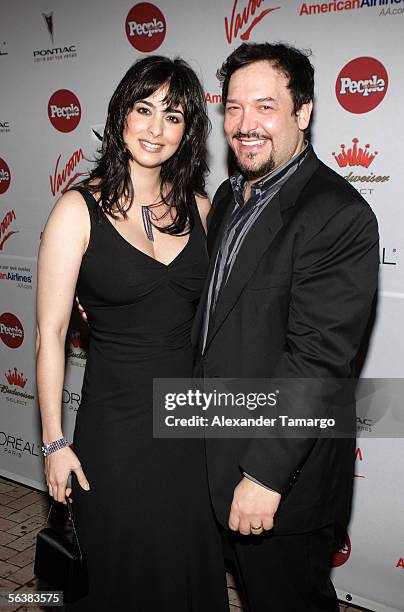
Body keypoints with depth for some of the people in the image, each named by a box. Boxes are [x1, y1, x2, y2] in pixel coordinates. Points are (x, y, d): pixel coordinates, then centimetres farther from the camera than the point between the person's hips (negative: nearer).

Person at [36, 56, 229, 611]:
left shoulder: (199, 208, 3)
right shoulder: (79, 209, -10)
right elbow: (50, 333, -9)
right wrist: (54, 441, -8)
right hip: (116, 424, -4)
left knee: (192, 566, 20)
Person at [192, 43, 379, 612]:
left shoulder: (339, 215, -22)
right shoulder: (230, 195, 7)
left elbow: (317, 359, -26)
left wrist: (266, 474, -24)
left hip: (285, 473, -8)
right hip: (220, 454, 8)